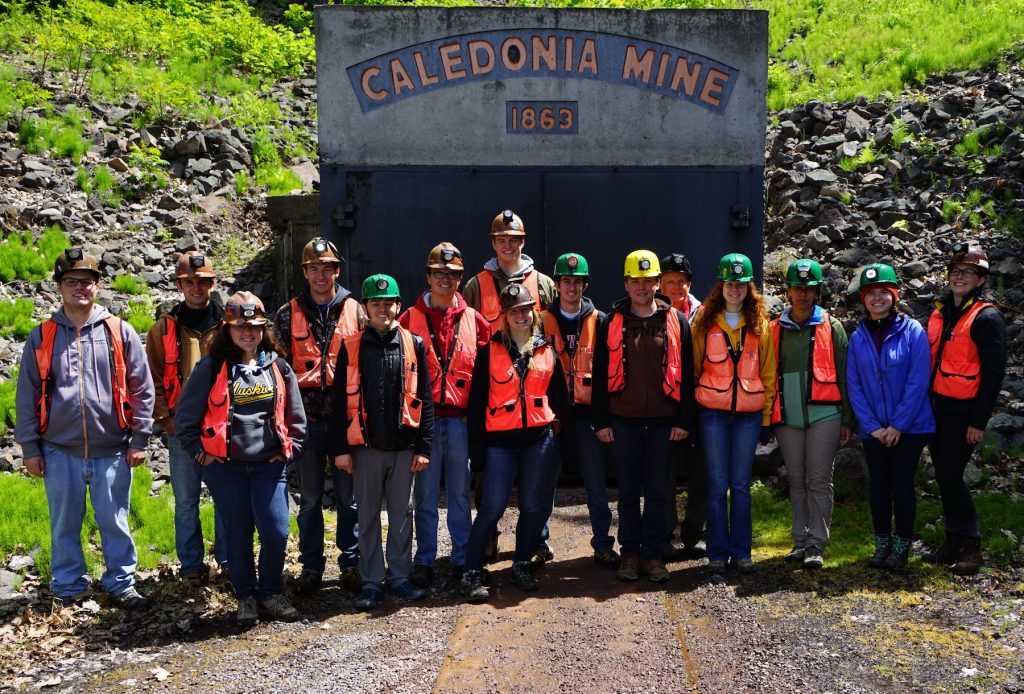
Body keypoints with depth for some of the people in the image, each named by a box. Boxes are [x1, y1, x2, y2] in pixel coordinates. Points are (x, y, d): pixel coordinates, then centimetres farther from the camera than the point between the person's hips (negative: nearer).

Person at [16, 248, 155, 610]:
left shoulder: (120, 332, 2)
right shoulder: (42, 336, 5)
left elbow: (142, 389, 2)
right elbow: (27, 396, 7)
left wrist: (139, 440, -2)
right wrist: (30, 448, 3)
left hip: (111, 451, -1)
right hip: (60, 452, 1)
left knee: (114, 522, 5)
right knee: (64, 524, 10)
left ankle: (122, 585, 18)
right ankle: (69, 589, 23)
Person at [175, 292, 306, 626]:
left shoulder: (278, 366, 7)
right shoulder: (211, 367, -1)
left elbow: (295, 414, 15)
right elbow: (186, 416, 3)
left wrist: (290, 449, 8)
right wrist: (201, 453, 0)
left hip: (269, 465, 1)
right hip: (224, 465, -1)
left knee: (276, 532, -5)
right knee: (238, 533, 7)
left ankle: (271, 592, 16)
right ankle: (246, 596, 23)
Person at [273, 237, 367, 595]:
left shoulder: (355, 311, 5)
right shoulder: (288, 315, 5)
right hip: (307, 419, 0)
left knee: (349, 495, 7)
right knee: (310, 498, 9)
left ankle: (351, 563, 19)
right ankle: (311, 566, 20)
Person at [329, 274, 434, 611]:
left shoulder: (414, 345, 3)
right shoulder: (352, 347, 1)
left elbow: (424, 400, 3)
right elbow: (339, 401, 1)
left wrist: (423, 447, -1)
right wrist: (340, 448, -3)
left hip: (404, 447, 1)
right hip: (365, 447, 0)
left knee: (401, 513, 9)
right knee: (368, 516, 8)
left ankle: (399, 576, 22)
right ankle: (371, 581, 18)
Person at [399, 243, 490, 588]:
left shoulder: (473, 320, 7)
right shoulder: (410, 319, 4)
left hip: (461, 419, 1)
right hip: (424, 417, -1)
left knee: (460, 493, 9)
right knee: (425, 494, 5)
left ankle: (462, 559, 19)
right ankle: (424, 561, 15)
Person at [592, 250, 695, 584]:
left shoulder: (676, 321, 4)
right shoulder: (612, 323, 4)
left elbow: (686, 374, 4)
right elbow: (600, 375, 4)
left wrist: (684, 420, -2)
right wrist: (601, 420, -1)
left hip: (662, 422, 0)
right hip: (623, 422, 0)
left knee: (657, 492, 6)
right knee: (628, 492, 7)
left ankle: (653, 554, 16)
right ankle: (630, 553, 18)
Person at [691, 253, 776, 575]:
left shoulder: (760, 324, 6)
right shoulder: (704, 322, 3)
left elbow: (768, 373, 8)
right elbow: (693, 367, 5)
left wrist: (767, 415, 4)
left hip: (749, 413, 1)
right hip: (712, 412, -1)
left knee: (741, 485, 6)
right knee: (717, 485, 3)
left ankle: (741, 551, 14)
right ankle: (718, 552, 10)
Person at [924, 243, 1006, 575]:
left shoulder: (987, 317, -8)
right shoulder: (939, 312, 13)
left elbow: (994, 371, -11)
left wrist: (979, 421, -15)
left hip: (963, 412, -7)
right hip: (936, 409, 7)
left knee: (951, 477, -9)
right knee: (944, 476, 10)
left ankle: (971, 545, 3)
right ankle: (953, 541, 20)